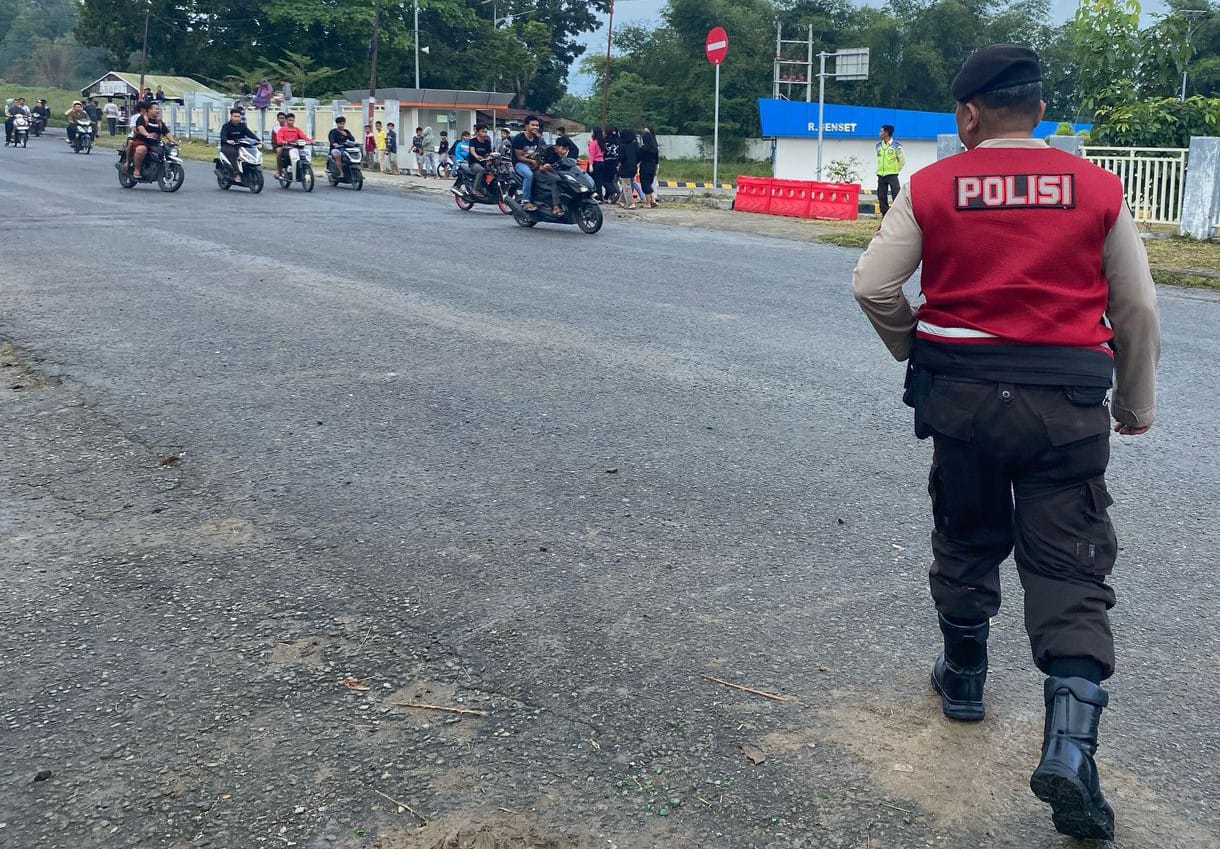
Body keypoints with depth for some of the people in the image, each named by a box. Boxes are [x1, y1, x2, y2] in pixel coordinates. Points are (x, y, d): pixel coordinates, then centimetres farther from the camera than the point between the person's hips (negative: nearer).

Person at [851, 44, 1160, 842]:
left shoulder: (931, 187, -2)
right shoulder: (1097, 188, 0)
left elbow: (873, 285, -5)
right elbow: (1137, 308, 4)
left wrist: (912, 346, 15)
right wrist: (1137, 403, 17)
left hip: (961, 388, 1)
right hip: (1068, 398, -1)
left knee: (967, 537, 21)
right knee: (1069, 566, 3)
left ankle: (964, 676, 38)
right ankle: (1071, 742, -10)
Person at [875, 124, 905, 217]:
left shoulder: (896, 146, -6)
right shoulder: (878, 145, 8)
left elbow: (903, 160, 0)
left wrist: (895, 170, 4)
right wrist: (882, 169, 12)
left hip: (892, 176, -5)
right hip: (881, 176, 5)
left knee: (897, 197, -8)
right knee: (881, 198, 5)